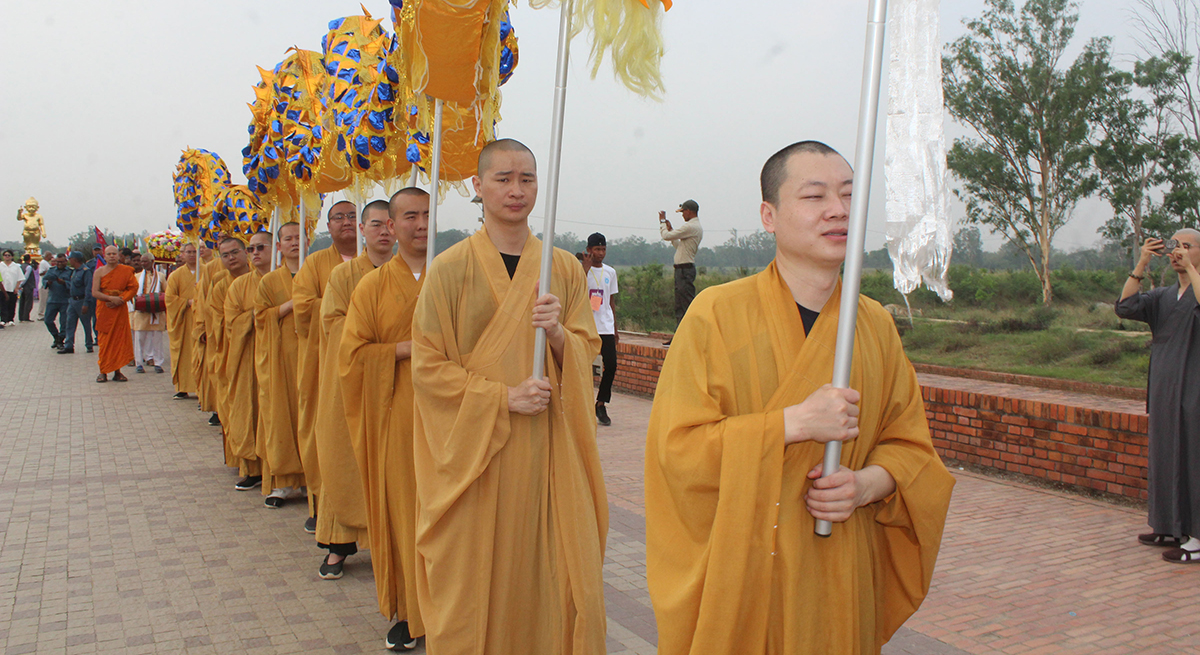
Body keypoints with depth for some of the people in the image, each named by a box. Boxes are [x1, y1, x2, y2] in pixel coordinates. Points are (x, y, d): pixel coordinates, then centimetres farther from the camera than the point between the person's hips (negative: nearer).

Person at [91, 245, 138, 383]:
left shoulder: (126, 271, 4)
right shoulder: (99, 272, 2)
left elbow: (133, 288, -2)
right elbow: (95, 292, -5)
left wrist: (121, 300, -15)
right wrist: (111, 298, -18)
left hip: (120, 310, 1)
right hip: (104, 310, -1)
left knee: (120, 340, 0)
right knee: (104, 341, -1)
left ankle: (117, 371, 7)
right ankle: (103, 371, 4)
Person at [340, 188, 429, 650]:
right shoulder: (373, 286, 4)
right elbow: (352, 354, -1)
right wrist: (413, 347, -11)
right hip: (397, 417, 0)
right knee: (403, 509, 3)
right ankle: (408, 611, 17)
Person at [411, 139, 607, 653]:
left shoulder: (565, 269, 7)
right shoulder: (449, 269, -2)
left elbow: (587, 354, 7)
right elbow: (427, 367, -4)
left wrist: (558, 333, -14)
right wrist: (503, 397, -14)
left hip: (549, 452, 2)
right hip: (472, 449, -2)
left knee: (556, 577, 4)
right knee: (476, 579, 5)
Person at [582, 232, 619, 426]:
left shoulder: (610, 272, 12)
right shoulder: (582, 269, -1)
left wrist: (615, 329, 17)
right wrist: (586, 267, -20)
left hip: (606, 327, 4)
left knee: (611, 365, -7)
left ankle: (601, 404, 7)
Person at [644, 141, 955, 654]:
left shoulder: (876, 325, 3)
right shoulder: (716, 314, -10)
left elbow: (912, 445, 8)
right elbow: (676, 449, -14)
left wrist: (868, 485, -12)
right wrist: (796, 423, -21)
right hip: (738, 572, -3)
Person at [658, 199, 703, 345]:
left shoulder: (691, 226, -15)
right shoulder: (696, 227, 18)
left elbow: (666, 236, -13)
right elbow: (680, 245, 24)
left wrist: (662, 221, 4)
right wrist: (670, 229, 22)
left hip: (685, 269, -11)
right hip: (682, 269, 11)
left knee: (688, 304, -9)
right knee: (680, 305, 12)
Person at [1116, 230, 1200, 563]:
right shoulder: (1163, 296, 13)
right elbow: (1125, 307, -2)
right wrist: (1142, 265, -10)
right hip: (1165, 389, 7)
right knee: (1166, 457, 12)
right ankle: (1172, 529, 23)